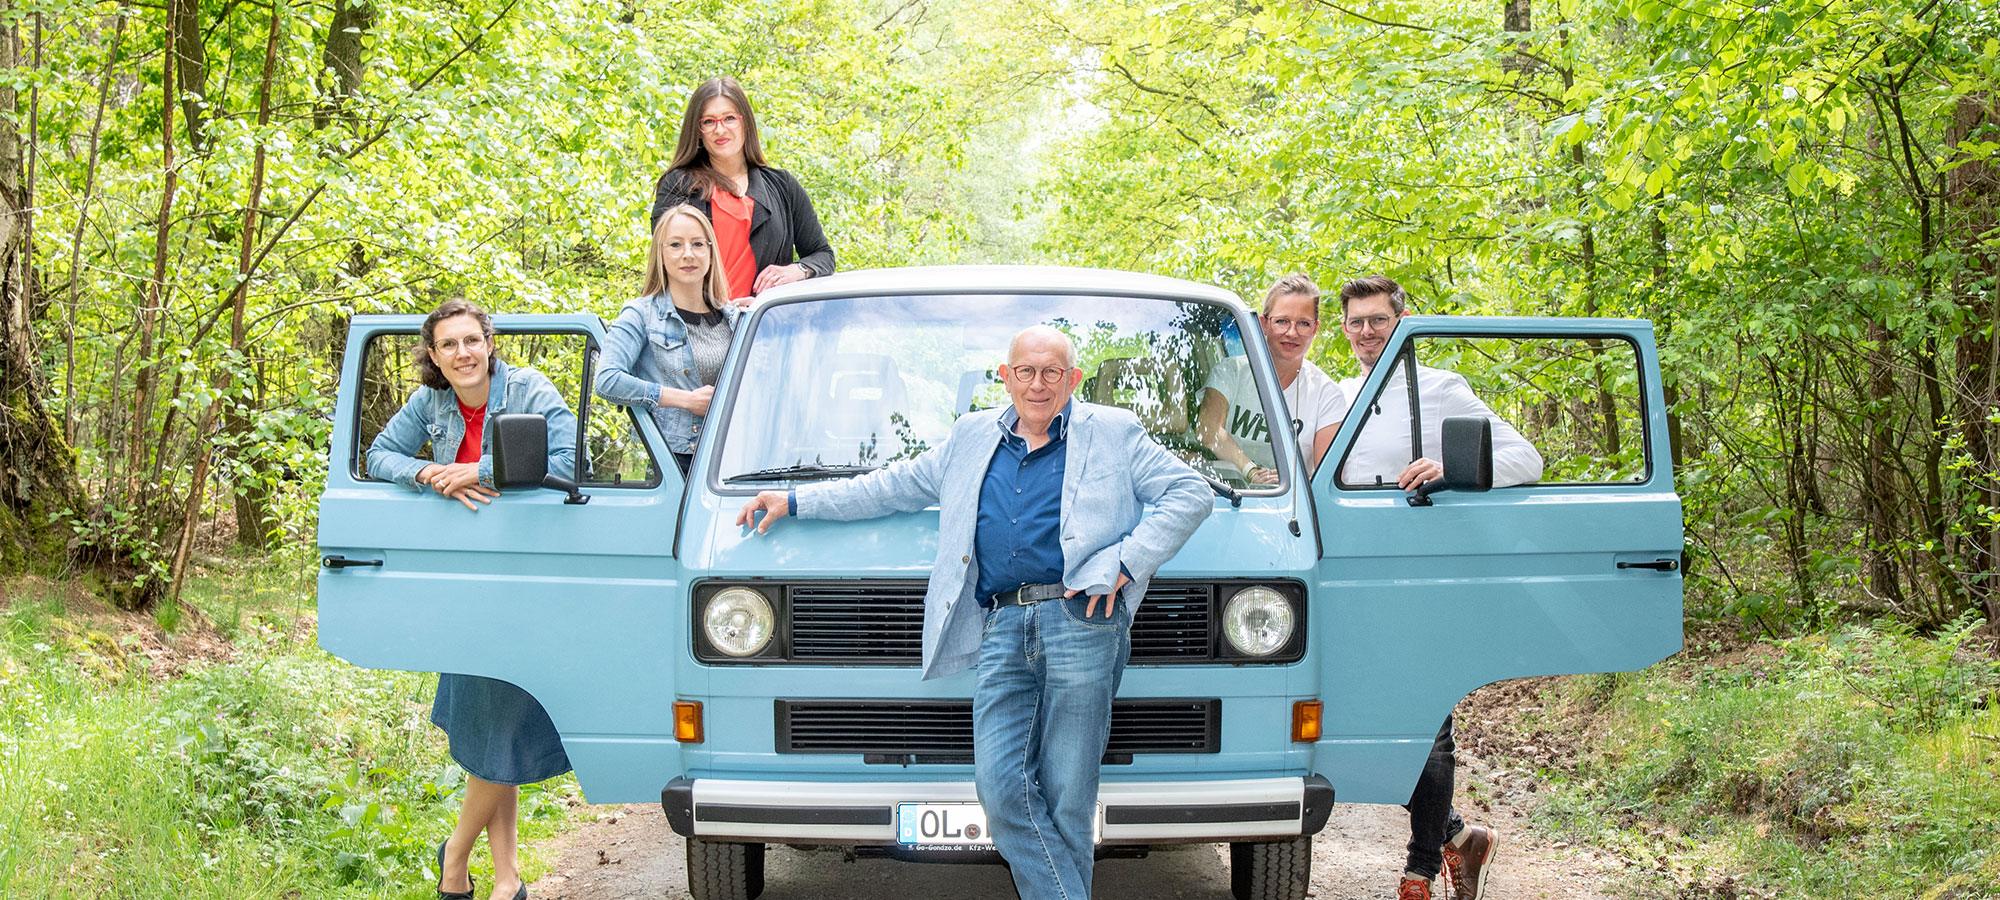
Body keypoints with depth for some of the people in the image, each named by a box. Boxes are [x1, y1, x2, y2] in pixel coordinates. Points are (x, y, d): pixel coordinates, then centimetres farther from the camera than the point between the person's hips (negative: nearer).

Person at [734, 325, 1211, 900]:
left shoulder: (1114, 433, 13)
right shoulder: (972, 438, 25)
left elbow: (1190, 493, 8)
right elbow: (894, 487, 31)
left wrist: (1125, 561, -3)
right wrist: (794, 502, 29)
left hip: (1079, 622, -3)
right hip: (1000, 630, 4)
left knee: (1066, 797, -6)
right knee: (1001, 786, -13)